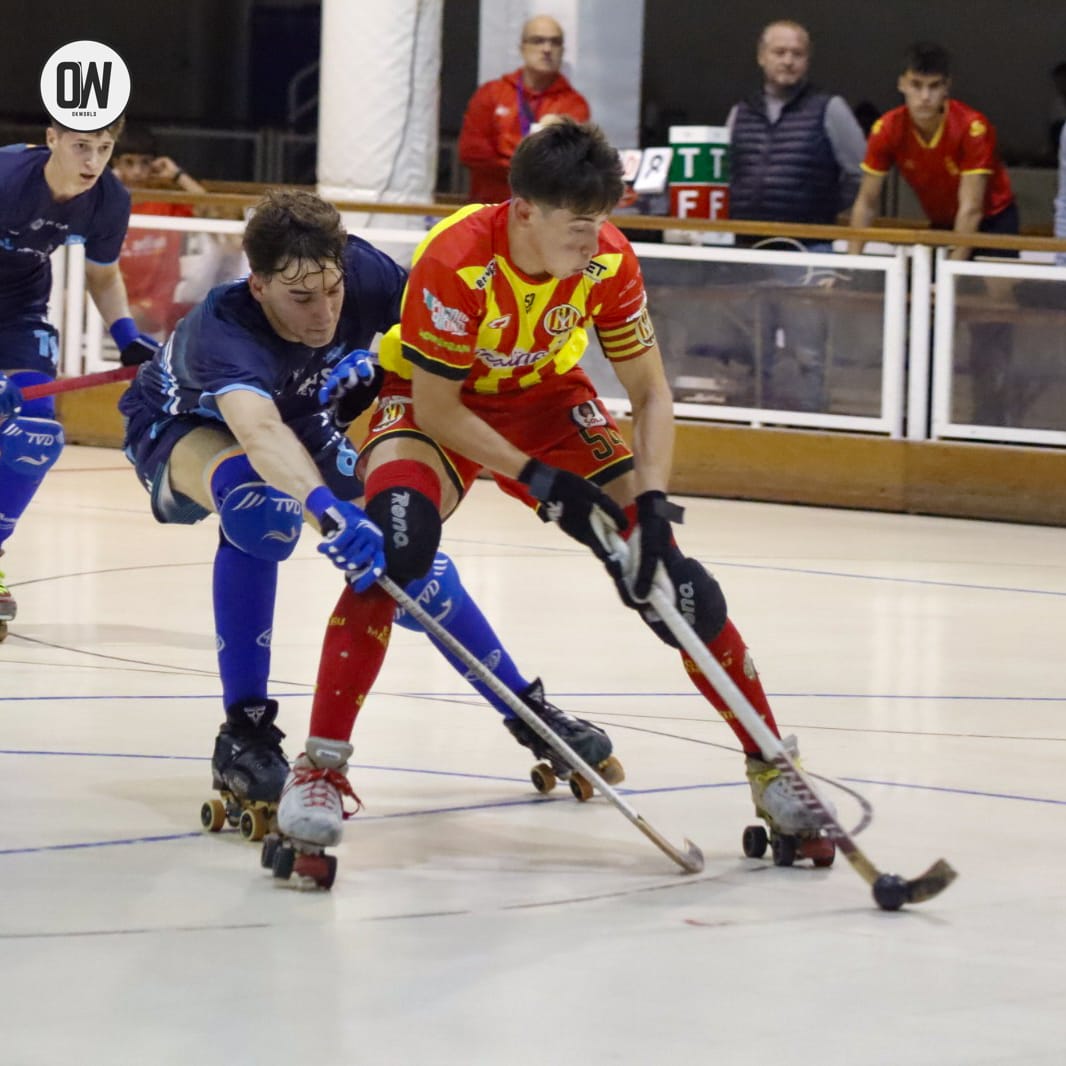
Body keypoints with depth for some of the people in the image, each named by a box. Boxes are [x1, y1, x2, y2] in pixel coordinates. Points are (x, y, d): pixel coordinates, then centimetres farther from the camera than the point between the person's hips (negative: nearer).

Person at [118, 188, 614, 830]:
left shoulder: (362, 272, -31)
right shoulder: (224, 333, -45)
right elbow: (260, 436, -64)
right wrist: (328, 509, -80)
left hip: (302, 422, 5)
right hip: (185, 426, -5)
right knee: (262, 506, -37)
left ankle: (525, 706, 23)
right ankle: (244, 730, -28)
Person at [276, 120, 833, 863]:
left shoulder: (608, 260, -22)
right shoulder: (456, 262, -35)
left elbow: (650, 392, -10)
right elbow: (435, 409, -25)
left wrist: (651, 504, -22)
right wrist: (539, 480, -26)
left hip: (546, 395, 4)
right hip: (432, 398, -4)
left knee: (667, 575, -8)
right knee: (397, 542, -34)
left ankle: (769, 765, 8)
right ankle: (322, 766, -27)